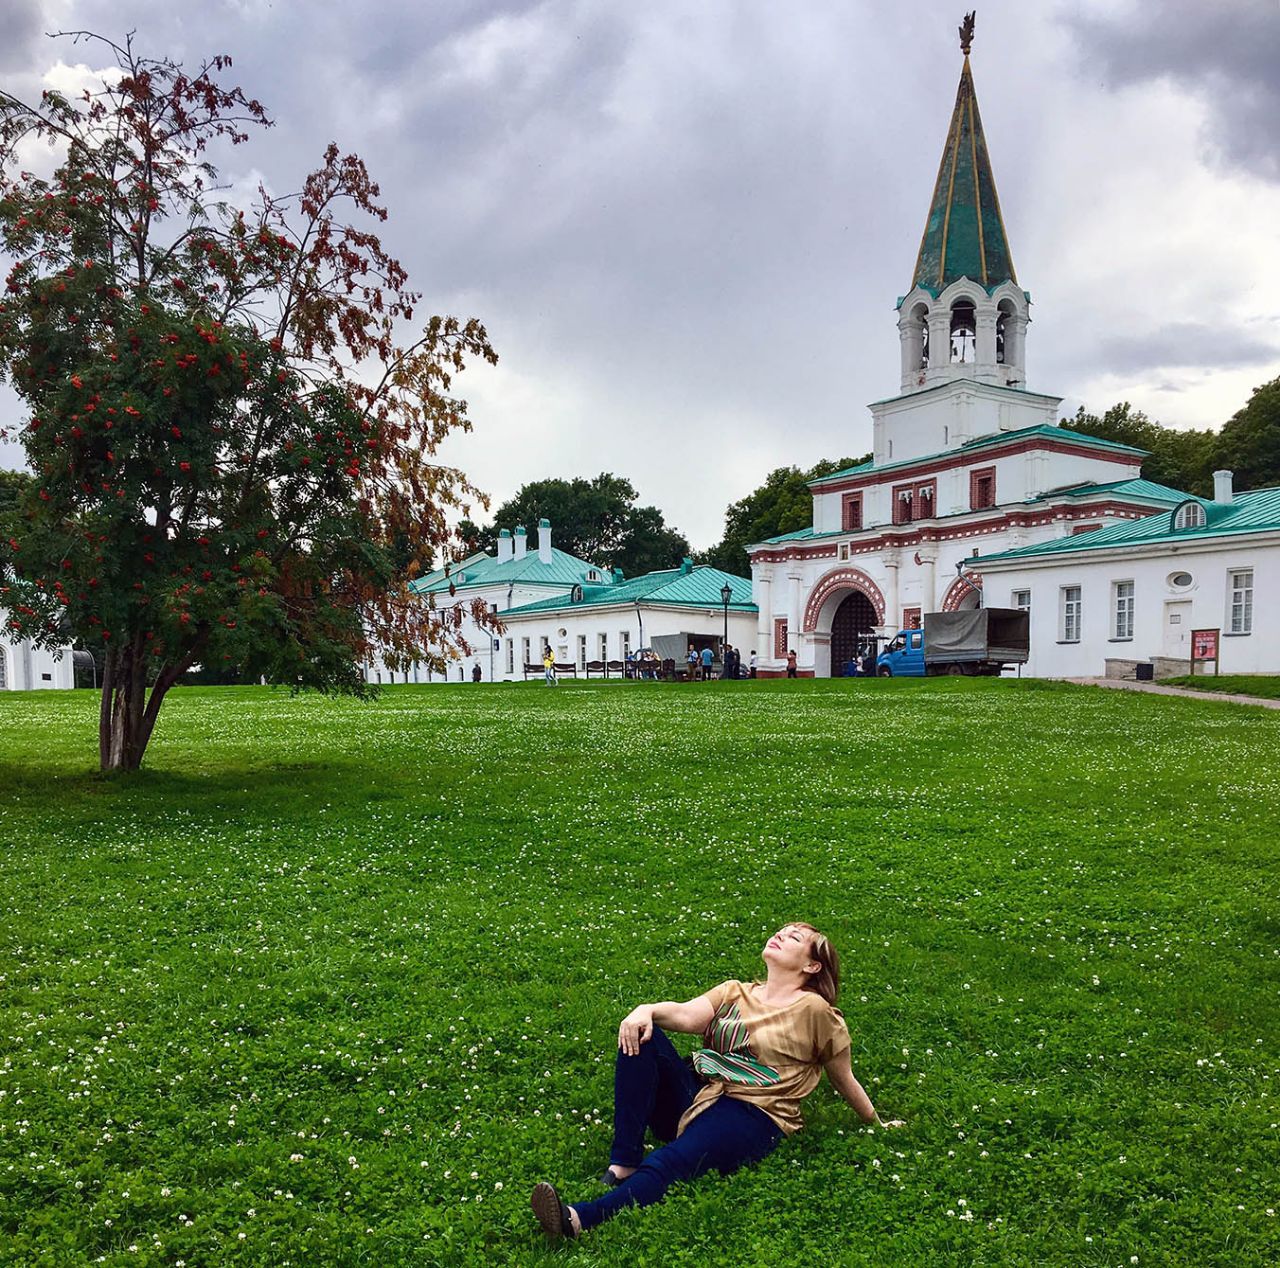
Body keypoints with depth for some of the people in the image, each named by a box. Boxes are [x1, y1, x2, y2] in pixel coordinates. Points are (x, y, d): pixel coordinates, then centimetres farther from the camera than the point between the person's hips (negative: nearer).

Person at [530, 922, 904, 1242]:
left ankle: (579, 1220, -56)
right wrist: (647, 1009, -22)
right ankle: (624, 1163, -24)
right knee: (640, 1035, -19)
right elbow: (687, 1016, -2)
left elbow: (844, 1079, 14)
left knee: (669, 1164, -34)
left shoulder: (814, 1010, 4)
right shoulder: (733, 992, 17)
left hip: (752, 1116, -5)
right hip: (696, 1098, 6)